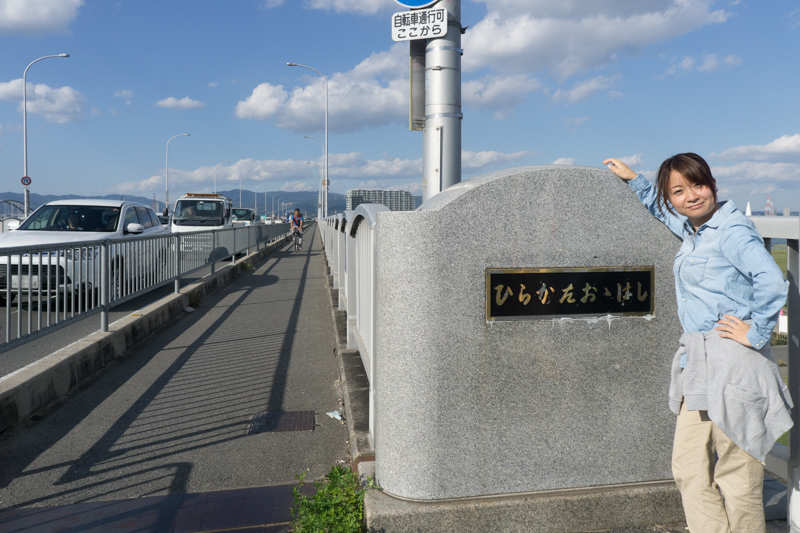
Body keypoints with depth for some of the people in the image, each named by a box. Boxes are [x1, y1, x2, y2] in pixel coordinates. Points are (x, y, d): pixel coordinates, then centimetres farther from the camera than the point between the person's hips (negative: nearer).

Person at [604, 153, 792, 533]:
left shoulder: (731, 230, -11)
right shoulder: (692, 231, 15)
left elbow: (772, 281, -25)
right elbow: (663, 212, 38)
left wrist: (756, 333, -17)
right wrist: (632, 179, 40)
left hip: (731, 363, -9)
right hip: (699, 363, 9)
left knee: (736, 477, 0)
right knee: (689, 471, 9)